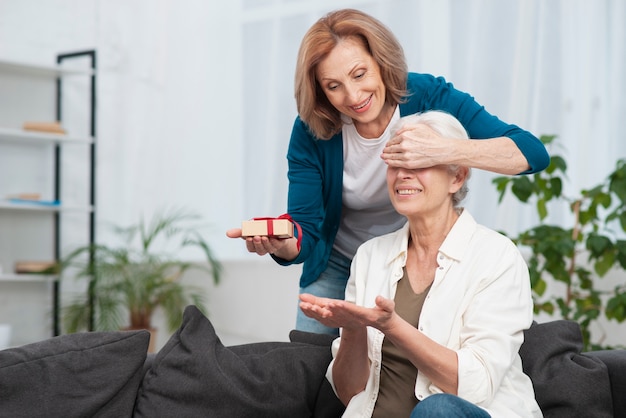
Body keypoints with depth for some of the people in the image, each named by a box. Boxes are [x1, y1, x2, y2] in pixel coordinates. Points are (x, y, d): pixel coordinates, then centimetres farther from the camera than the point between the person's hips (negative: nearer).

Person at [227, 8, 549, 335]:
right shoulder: (310, 132, -19)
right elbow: (305, 233, -18)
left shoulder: (427, 96, -23)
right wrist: (281, 244, -44)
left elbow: (533, 153, -32)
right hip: (338, 267, 1)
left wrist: (444, 151, -49)